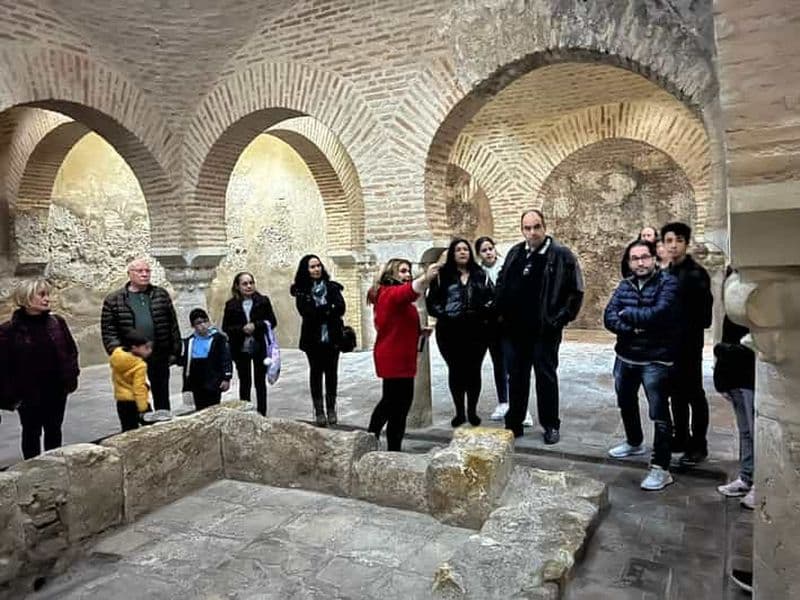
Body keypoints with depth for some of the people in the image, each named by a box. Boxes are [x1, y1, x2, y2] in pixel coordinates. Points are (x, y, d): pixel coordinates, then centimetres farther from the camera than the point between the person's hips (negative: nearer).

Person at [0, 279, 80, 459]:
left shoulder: (57, 323, 0)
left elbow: (71, 351, 8)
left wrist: (71, 376, 1)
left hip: (57, 390, 3)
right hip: (29, 393, -3)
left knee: (54, 431, 17)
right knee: (32, 433, 12)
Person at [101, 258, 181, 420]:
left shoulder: (161, 295, 6)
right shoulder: (113, 300, 1)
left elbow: (173, 325, 6)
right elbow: (108, 331, -3)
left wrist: (175, 351, 2)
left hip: (159, 356, 1)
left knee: (161, 393, 11)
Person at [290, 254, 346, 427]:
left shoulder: (332, 287, 5)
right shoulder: (301, 290, 0)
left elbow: (341, 308, -7)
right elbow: (306, 312, -14)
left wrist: (319, 312, -18)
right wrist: (329, 310, -13)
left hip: (332, 336, 1)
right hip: (313, 338, -1)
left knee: (331, 372, 6)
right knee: (316, 372, 6)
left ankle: (331, 409, 17)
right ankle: (319, 411, 12)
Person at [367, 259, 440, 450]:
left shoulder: (387, 294, 18)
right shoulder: (391, 293, -14)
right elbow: (409, 291, -38)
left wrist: (417, 332, 10)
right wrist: (426, 278, -56)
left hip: (392, 357, 11)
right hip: (396, 358, -11)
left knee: (391, 400, 22)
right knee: (400, 403, -6)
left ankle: (371, 438, 33)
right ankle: (393, 450, 0)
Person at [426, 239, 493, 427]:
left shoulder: (480, 275, 11)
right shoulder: (442, 275, 5)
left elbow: (491, 298, 8)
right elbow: (431, 301, 1)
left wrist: (482, 313, -9)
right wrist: (444, 315, -12)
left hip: (476, 330, 1)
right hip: (450, 331, -1)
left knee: (473, 370, 4)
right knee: (455, 370, 4)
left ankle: (472, 411, 17)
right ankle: (459, 412, 16)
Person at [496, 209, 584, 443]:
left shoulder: (561, 255, -7)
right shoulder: (514, 253, 8)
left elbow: (576, 290, -6)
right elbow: (501, 284, 18)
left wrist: (561, 318, -11)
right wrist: (502, 312, 9)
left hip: (545, 330, -4)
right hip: (515, 329, 5)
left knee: (546, 376, 7)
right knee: (516, 377, 12)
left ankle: (551, 425, 21)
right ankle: (514, 423, 24)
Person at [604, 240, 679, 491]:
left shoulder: (668, 282, -10)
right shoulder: (625, 285, 6)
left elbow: (659, 313, -26)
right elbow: (609, 317, -5)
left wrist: (627, 314, -12)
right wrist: (631, 329, -22)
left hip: (655, 359, -6)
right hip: (625, 356, 7)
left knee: (659, 413, -7)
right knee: (626, 403, 24)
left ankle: (661, 468, 1)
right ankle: (634, 442, 47)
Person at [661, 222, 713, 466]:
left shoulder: (696, 274, -11)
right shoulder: (664, 274, 9)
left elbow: (704, 312, -17)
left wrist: (690, 331, -17)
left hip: (689, 344, -7)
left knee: (694, 394, 3)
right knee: (676, 393, 15)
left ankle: (698, 445, 14)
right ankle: (681, 438, 28)